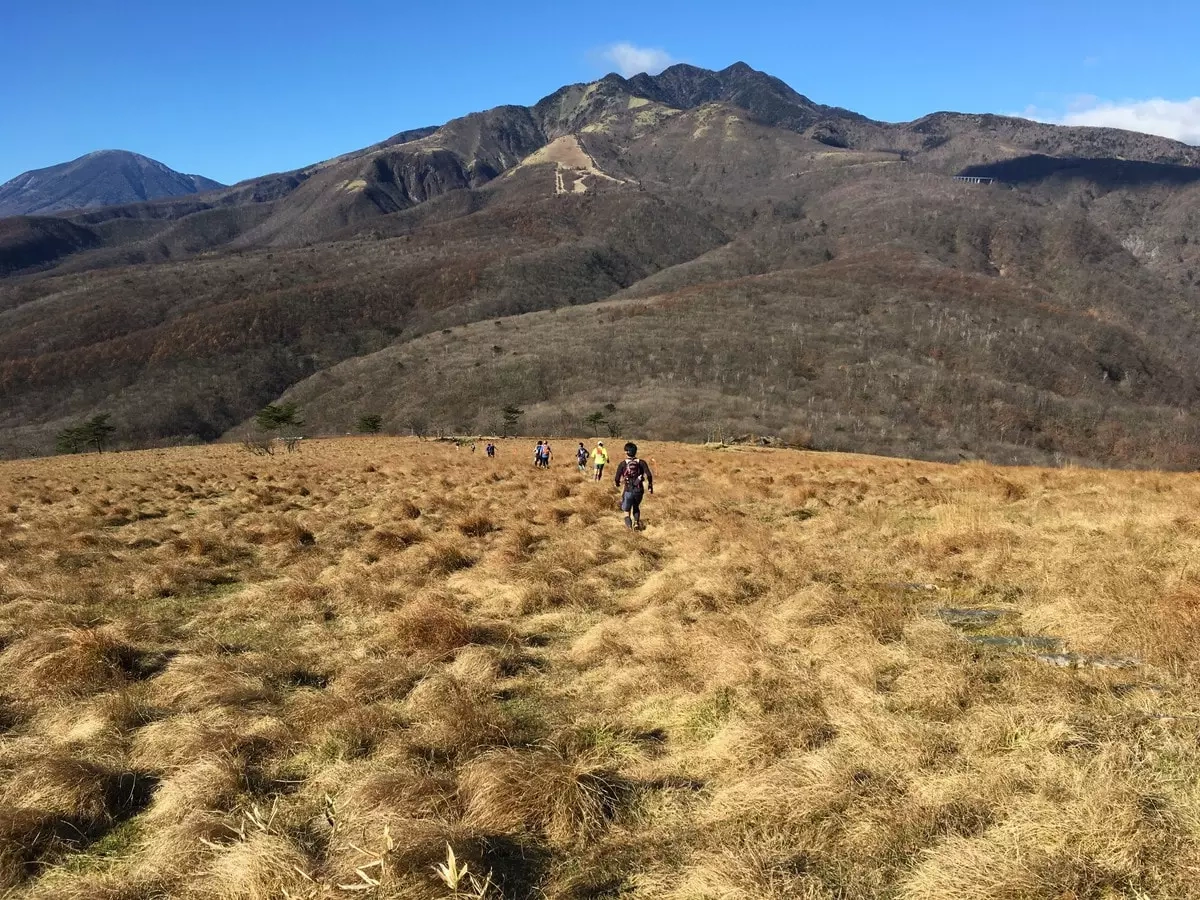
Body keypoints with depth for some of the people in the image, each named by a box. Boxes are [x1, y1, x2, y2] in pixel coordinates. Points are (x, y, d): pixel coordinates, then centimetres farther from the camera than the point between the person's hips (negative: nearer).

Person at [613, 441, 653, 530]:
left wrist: (617, 484, 19)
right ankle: (636, 522, 8)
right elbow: (649, 475, -10)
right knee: (636, 507, 28)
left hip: (628, 491, -2)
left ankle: (629, 524, -11)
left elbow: (617, 478, -4)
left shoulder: (623, 464, -3)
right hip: (639, 490, 2)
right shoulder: (641, 462, 0)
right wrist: (650, 485, 5)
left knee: (626, 510, 14)